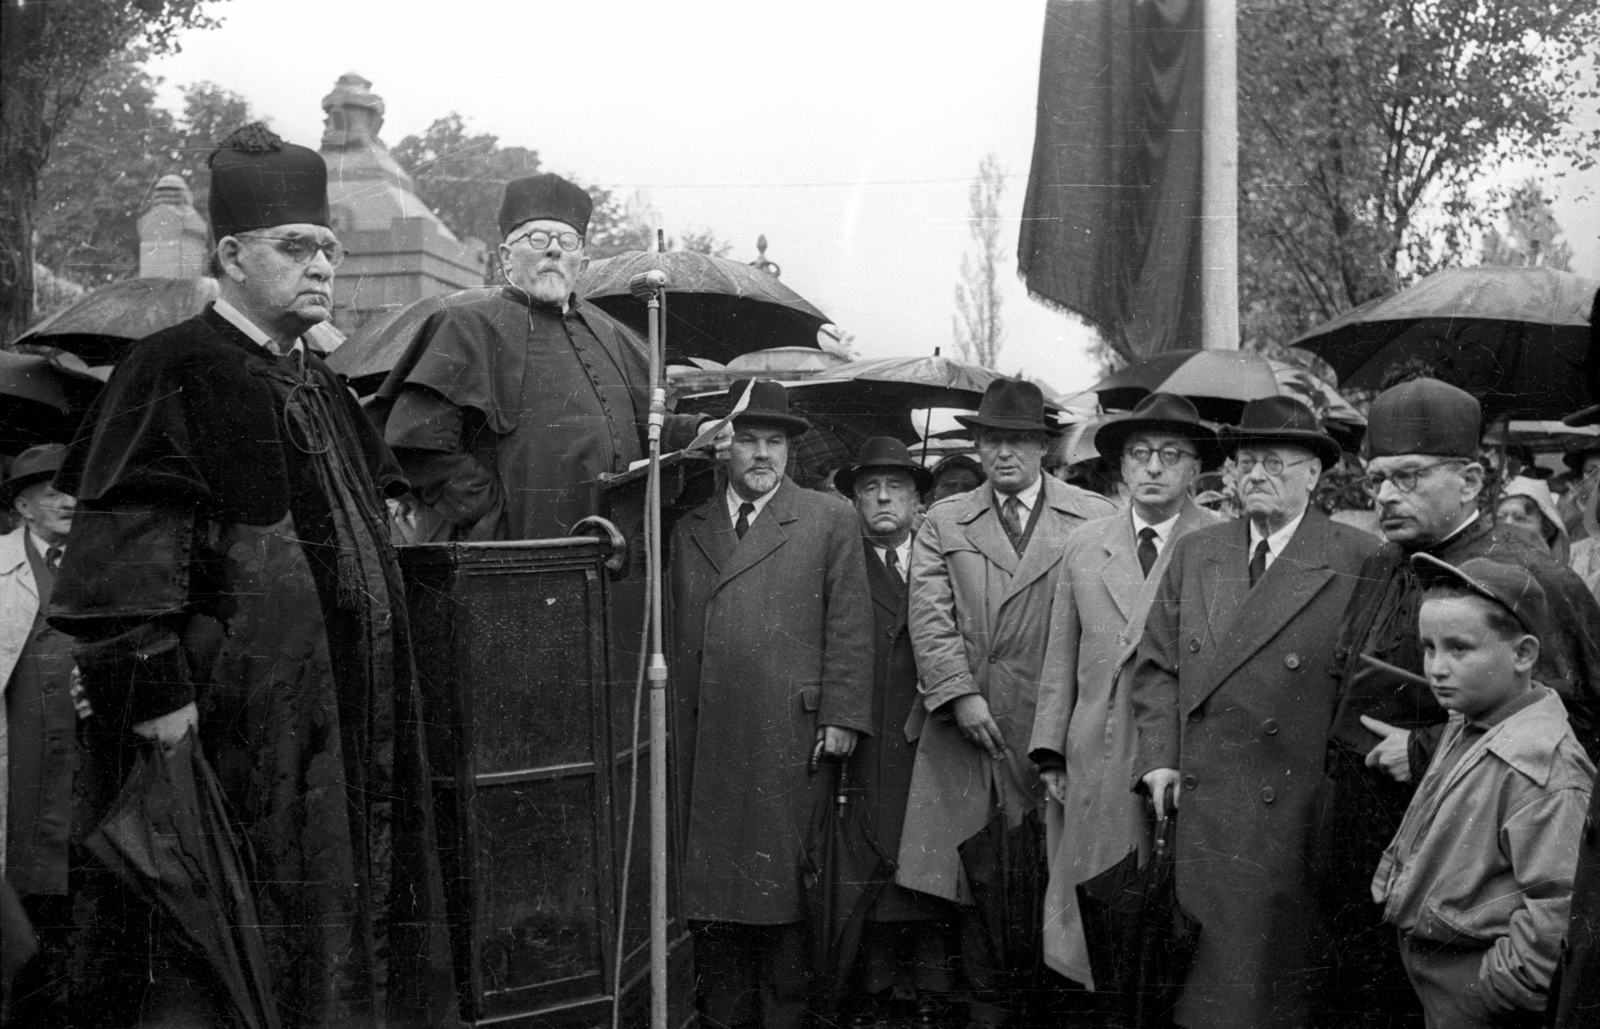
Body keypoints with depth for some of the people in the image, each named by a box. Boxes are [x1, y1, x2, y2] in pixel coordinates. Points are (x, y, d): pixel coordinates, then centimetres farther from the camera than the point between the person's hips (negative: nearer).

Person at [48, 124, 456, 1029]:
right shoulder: (173, 374, -9)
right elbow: (122, 549, -17)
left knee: (341, 924, 14)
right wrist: (154, 684, -21)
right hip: (229, 719, -8)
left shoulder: (319, 383, 16)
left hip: (343, 728, 8)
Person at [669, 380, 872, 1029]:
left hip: (789, 735, -3)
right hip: (701, 740, 3)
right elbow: (674, 631, 17)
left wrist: (842, 717, -7)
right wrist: (671, 725, 11)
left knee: (782, 877, 0)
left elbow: (848, 628, 1)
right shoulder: (687, 529, 17)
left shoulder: (830, 520, 7)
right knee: (708, 879, 5)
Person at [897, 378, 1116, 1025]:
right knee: (976, 884, 2)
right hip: (969, 728, 1)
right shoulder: (944, 522, 12)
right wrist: (962, 695, -10)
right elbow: (930, 617, 3)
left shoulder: (1095, 521, 7)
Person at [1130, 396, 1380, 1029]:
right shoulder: (1195, 553, 10)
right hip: (1197, 806, 4)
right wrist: (1159, 761, 2)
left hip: (1292, 814, -4)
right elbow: (1157, 665, 12)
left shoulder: (1359, 562, -5)